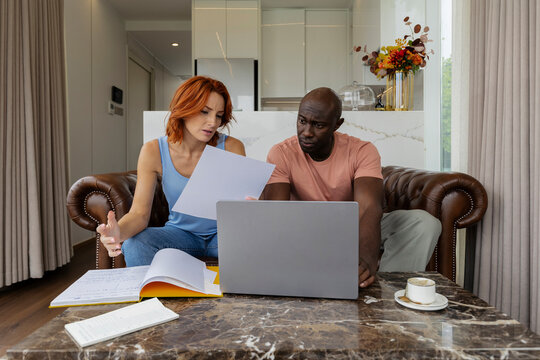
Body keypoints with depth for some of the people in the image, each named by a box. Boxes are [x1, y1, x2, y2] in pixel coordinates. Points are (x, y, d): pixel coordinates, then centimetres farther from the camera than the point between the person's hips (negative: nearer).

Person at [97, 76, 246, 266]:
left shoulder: (231, 148, -11)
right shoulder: (154, 151, -9)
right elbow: (139, 212, -11)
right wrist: (119, 231, -33)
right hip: (180, 232, 0)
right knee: (134, 245, -28)